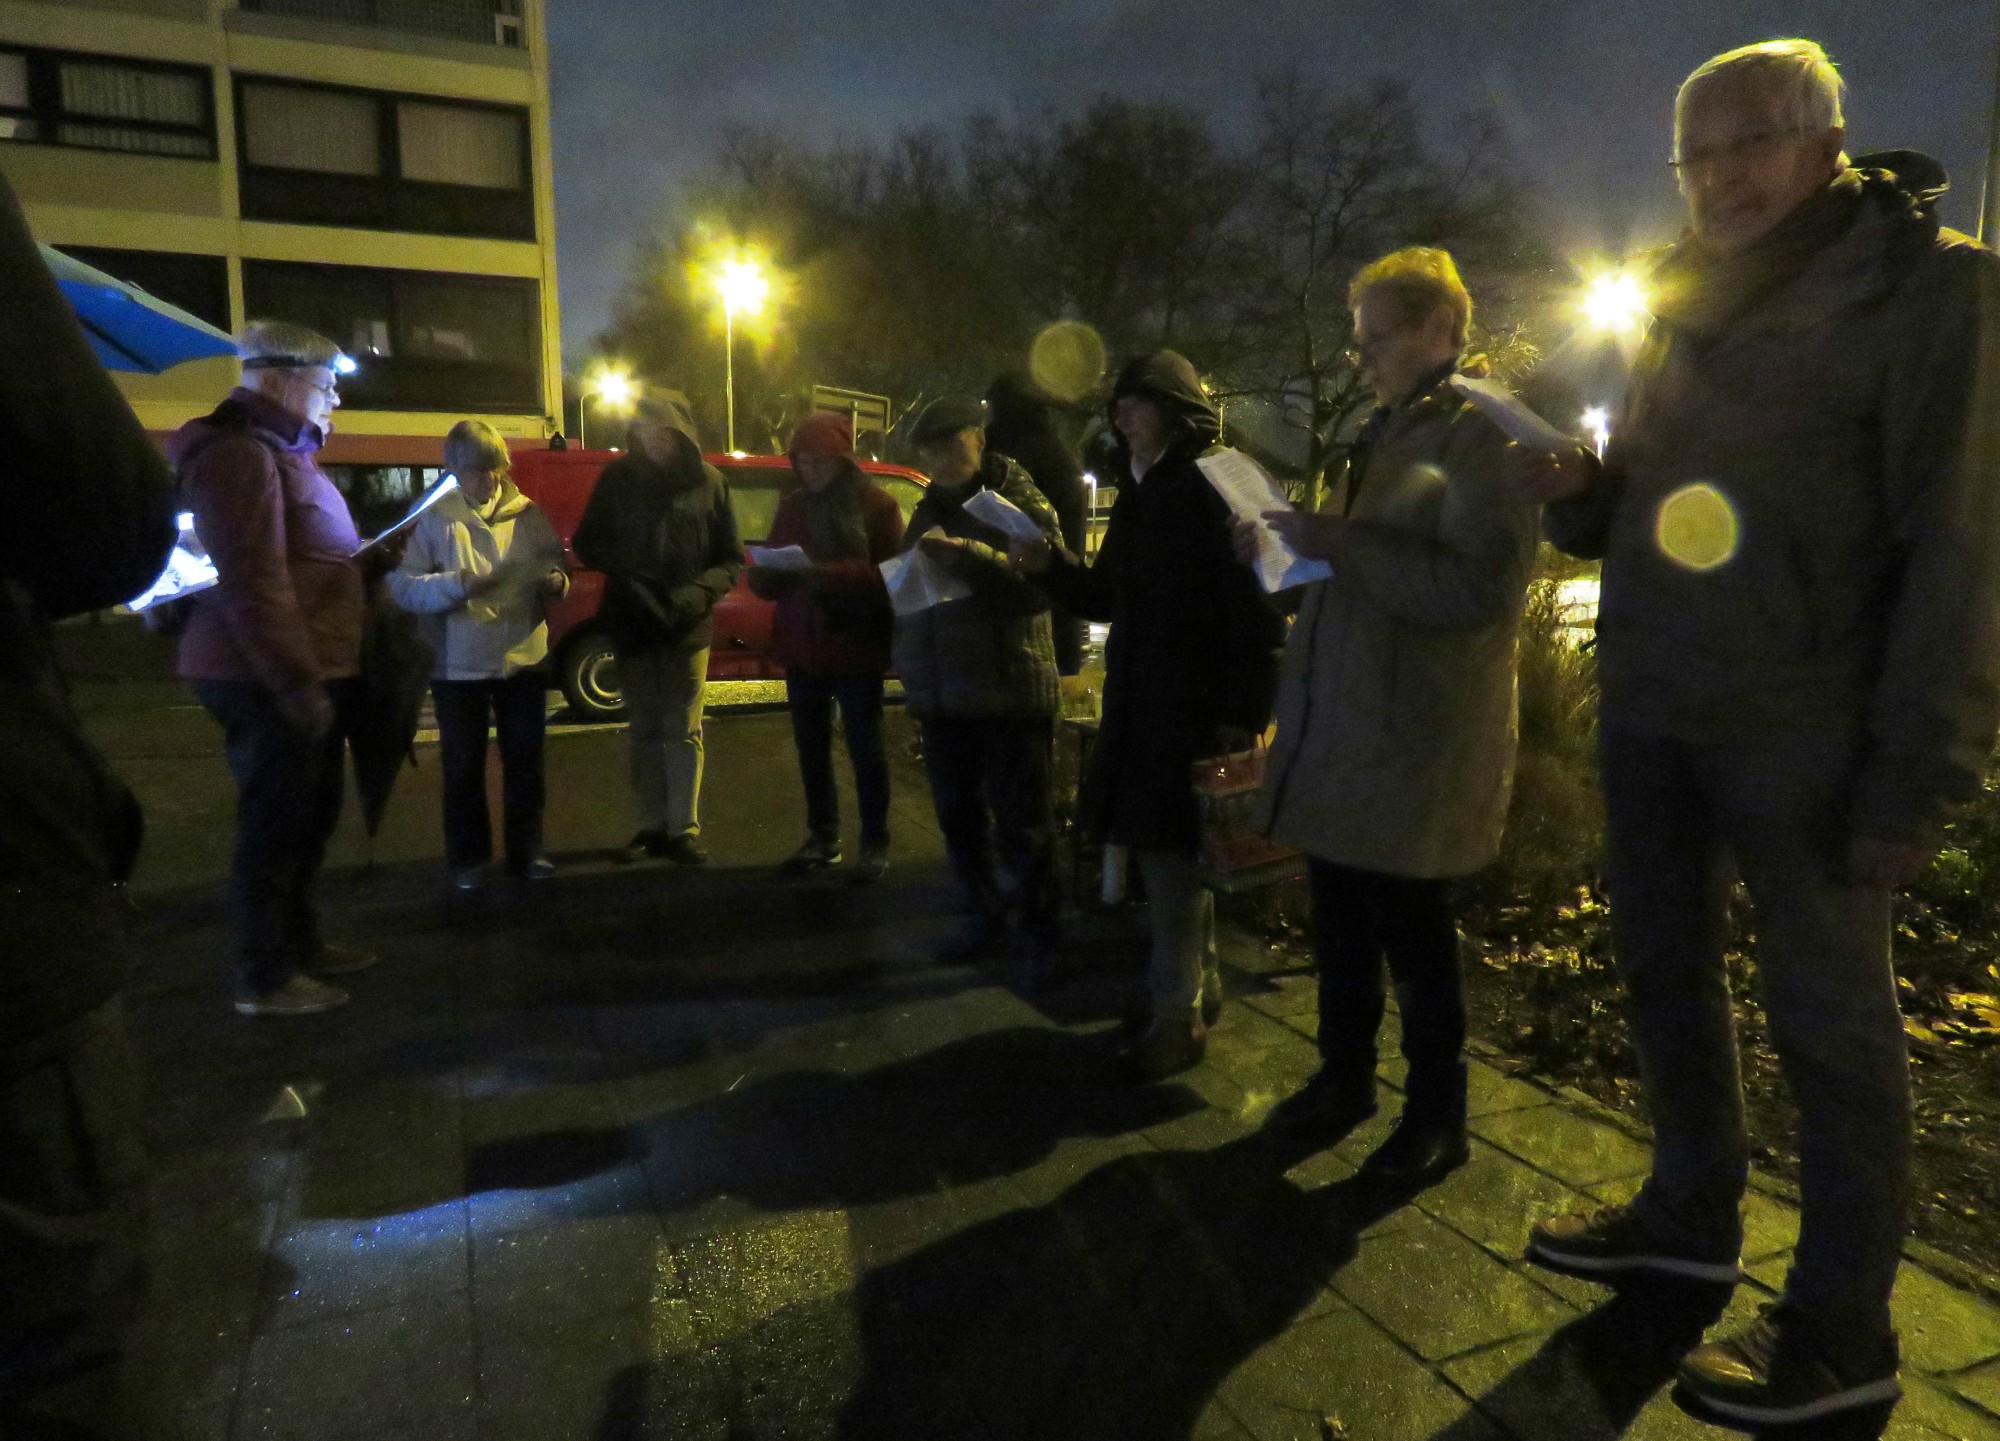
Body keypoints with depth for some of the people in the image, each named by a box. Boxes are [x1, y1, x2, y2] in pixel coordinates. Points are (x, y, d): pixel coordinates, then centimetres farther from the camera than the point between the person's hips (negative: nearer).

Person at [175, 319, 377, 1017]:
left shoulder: (281, 451, 19)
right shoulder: (241, 455, -16)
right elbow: (253, 583, -24)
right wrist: (296, 682, -26)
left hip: (305, 672, 11)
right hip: (273, 681, -11)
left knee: (309, 816, 19)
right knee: (275, 825, -3)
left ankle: (299, 941, 33)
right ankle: (265, 979, 8)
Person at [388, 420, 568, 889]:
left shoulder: (529, 514, 3)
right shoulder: (434, 521, -3)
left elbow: (557, 566, 11)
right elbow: (404, 587, -8)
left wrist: (557, 582, -12)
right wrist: (458, 584, -23)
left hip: (524, 658, 2)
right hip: (459, 665, -2)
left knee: (525, 761, 10)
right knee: (463, 766, 8)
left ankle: (526, 851, 23)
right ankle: (467, 857, 22)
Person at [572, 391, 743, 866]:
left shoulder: (708, 482, -2)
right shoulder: (618, 478, 2)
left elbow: (732, 560, 1)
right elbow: (585, 545, 6)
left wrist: (699, 593, -18)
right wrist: (622, 564, -14)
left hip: (688, 628, -2)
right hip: (631, 625, 2)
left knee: (683, 732, 1)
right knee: (644, 732, 10)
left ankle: (684, 829, 9)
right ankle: (651, 826, 20)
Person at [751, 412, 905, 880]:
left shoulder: (877, 504, -3)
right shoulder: (791, 506, 11)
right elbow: (764, 580, 10)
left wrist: (826, 572, -24)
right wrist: (770, 570, -13)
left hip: (855, 647, -5)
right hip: (801, 647, 5)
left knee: (864, 747, 2)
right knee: (810, 746, 10)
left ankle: (875, 843, 13)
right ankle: (822, 837, 23)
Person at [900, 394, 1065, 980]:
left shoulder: (1022, 502, -3)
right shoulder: (928, 510, 16)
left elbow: (1040, 585, -18)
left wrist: (967, 554, -27)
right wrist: (908, 666, 7)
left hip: (1010, 690, -6)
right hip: (943, 691, 6)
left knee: (1021, 822, 0)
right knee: (958, 816, 12)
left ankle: (1038, 935, 12)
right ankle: (985, 918, 27)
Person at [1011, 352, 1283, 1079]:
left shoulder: (1216, 486, -12)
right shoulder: (1138, 494, 14)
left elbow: (1256, 609, -16)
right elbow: (1107, 598, 19)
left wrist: (1242, 714, -21)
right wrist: (1050, 565, 2)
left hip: (1197, 706, -8)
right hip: (1139, 702, 8)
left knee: (1173, 856, -3)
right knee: (1167, 853, 15)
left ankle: (1178, 1014, 10)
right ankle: (1197, 985, 31)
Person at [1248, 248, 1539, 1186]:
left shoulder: (1484, 437, -9)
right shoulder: (1384, 436, 17)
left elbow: (1478, 587, -23)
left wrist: (1339, 541, -23)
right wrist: (1292, 544, 6)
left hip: (1414, 742, -7)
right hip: (1337, 728, 8)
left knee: (1411, 935, 5)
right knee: (1340, 923, 15)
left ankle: (1436, 1114, 23)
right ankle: (1346, 1075, 33)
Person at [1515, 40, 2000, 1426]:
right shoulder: (1685, 312, 13)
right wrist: (1577, 487, -4)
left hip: (1800, 729, -7)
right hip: (1649, 709, 7)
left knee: (1828, 1016, 3)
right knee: (1666, 968, 16)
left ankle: (1843, 1328, 17)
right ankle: (1693, 1210, 35)